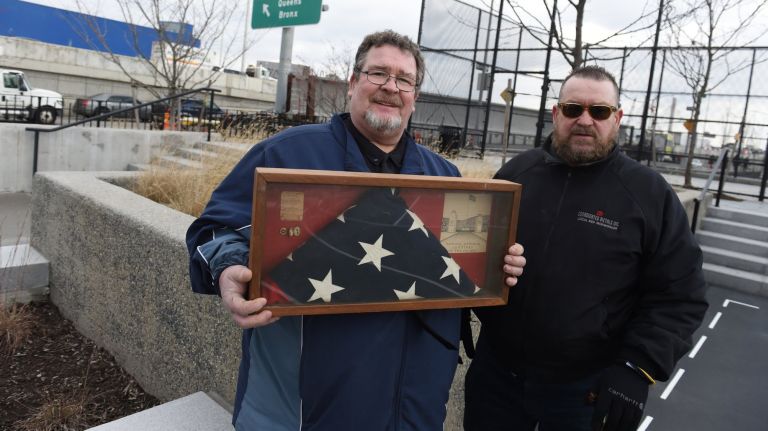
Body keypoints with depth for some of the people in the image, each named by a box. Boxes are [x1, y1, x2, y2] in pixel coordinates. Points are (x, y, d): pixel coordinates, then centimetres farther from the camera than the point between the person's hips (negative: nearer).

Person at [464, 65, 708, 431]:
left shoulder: (650, 194, -6)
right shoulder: (516, 172, 1)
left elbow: (678, 295, -6)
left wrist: (635, 368, -16)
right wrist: (462, 313, 0)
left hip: (588, 388, -2)